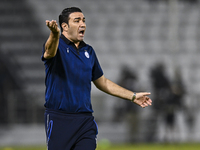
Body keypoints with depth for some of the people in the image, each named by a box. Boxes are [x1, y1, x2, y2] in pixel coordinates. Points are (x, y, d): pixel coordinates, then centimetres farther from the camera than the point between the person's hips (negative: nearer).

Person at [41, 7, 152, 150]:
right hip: (59, 120, -5)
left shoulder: (88, 51, 15)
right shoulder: (58, 45, -4)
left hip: (85, 120, 5)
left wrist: (133, 96, 26)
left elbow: (102, 82, 26)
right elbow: (50, 51, -31)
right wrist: (54, 34, -54)